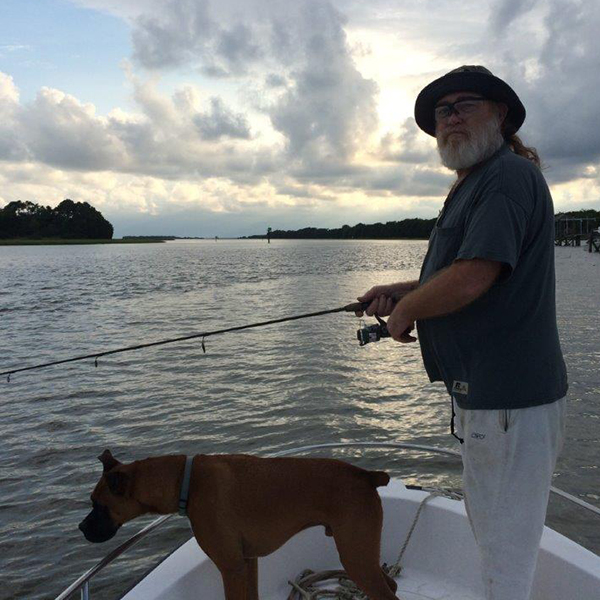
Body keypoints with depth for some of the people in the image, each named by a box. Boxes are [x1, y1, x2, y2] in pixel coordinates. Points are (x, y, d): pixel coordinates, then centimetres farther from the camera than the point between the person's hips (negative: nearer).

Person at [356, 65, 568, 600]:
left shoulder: (507, 176, -17)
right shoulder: (473, 184, 17)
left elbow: (471, 280, -27)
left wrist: (404, 310, -10)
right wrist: (404, 289, 10)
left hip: (509, 400, -11)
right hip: (484, 392, 11)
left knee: (505, 554, 4)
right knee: (492, 538, 26)